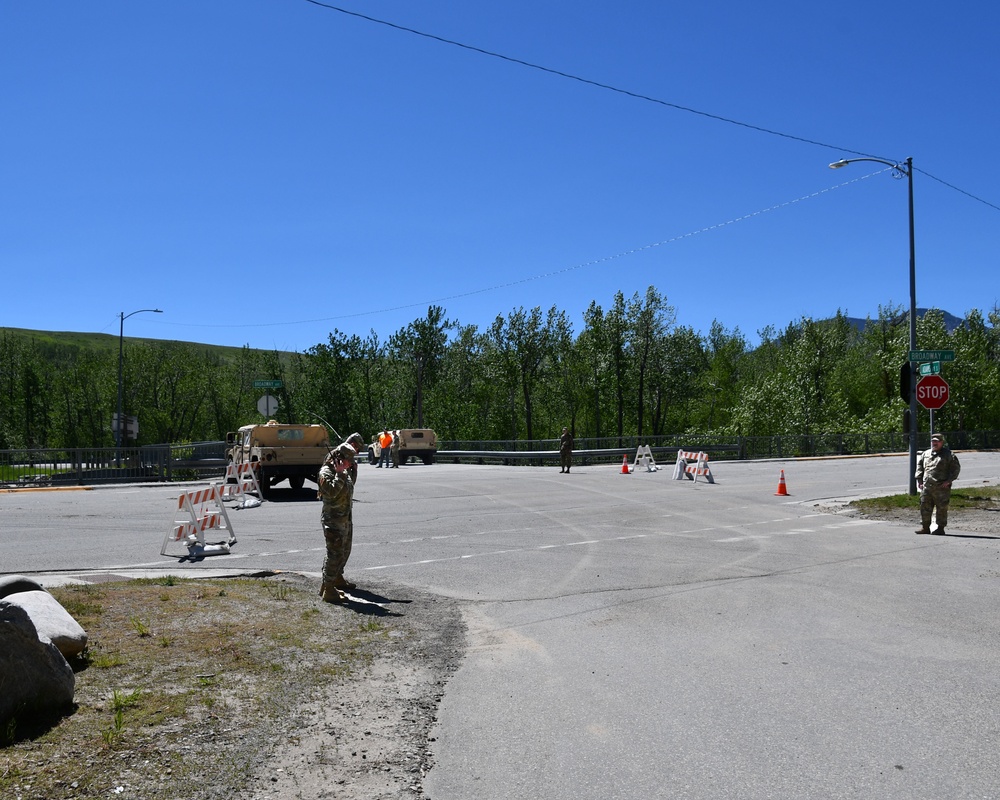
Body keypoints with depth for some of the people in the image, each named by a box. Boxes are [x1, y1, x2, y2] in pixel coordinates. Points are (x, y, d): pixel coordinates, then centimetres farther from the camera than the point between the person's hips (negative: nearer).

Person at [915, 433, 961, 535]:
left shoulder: (948, 454, 3)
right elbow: (919, 466, 22)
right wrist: (919, 480, 11)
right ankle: (925, 527, 13)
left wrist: (949, 480, -10)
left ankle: (940, 528, 7)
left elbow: (956, 468, -1)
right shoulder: (925, 454, 18)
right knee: (925, 507, 5)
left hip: (941, 487, -5)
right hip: (926, 486, 5)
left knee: (941, 508, 0)